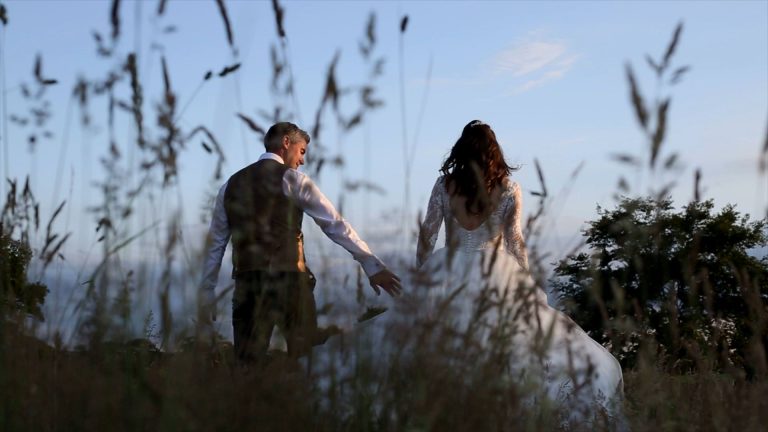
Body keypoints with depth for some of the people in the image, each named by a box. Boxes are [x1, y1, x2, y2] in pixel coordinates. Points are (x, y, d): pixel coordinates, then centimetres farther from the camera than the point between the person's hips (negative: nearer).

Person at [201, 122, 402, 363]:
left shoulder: (231, 184, 16)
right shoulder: (291, 179, 1)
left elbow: (216, 243, 18)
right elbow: (335, 224, -2)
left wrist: (208, 293, 23)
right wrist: (373, 265, -2)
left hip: (246, 282, 5)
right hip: (287, 278, -5)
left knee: (246, 364, 7)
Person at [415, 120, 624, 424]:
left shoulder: (444, 184, 0)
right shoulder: (508, 190, -3)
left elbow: (426, 235, 3)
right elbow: (515, 241, -2)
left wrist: (421, 274, 14)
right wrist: (525, 284, 7)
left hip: (448, 278, 1)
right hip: (493, 277, -1)